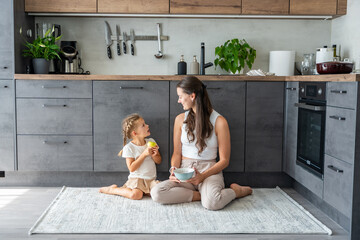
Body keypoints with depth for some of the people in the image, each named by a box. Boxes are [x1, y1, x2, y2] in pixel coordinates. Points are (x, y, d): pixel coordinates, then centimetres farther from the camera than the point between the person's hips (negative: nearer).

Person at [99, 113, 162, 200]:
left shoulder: (151, 142, 7)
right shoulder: (129, 147, -8)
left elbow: (159, 161, 14)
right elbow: (132, 168, -14)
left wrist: (154, 155, -9)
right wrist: (144, 154, -18)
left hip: (151, 180, 4)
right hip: (137, 179, -4)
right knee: (135, 195, -32)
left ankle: (143, 191, 2)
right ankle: (112, 189, -4)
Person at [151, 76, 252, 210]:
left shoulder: (219, 121, -5)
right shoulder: (181, 119, 7)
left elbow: (224, 160, -4)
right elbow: (177, 153, 10)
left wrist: (203, 176, -18)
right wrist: (174, 170, -12)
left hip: (210, 170, -3)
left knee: (211, 203, -36)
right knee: (156, 193, -26)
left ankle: (236, 191, -2)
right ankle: (204, 194, -14)